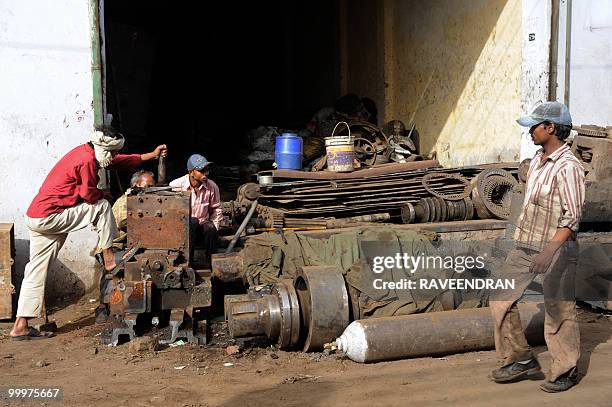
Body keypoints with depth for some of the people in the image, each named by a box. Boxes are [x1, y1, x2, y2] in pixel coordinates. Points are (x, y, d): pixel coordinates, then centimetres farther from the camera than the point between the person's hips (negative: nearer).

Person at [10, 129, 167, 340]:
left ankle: (21, 326, 10)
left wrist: (152, 155, 30)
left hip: (35, 217, 10)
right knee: (102, 206, -3)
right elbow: (90, 195, -13)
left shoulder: (86, 152, 17)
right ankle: (109, 258, 7)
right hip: (49, 217, -10)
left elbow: (121, 162, 27)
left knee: (36, 271, 9)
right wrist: (102, 194, 10)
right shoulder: (87, 160, -14)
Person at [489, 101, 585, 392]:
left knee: (558, 312, 2)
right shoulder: (537, 160, 10)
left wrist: (550, 249, -34)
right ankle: (521, 360, 21)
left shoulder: (567, 167, -18)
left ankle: (565, 371, 20)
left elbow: (573, 215, -25)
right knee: (501, 299, 8)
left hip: (556, 249, -9)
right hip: (525, 247, 9)